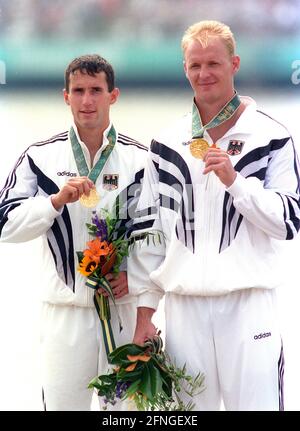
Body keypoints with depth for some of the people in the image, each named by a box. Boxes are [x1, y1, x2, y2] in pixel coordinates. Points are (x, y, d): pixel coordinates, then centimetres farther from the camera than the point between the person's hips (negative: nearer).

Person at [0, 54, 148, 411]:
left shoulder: (139, 159, 4)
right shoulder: (41, 157, 5)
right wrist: (57, 200, -14)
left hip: (124, 305, 0)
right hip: (64, 310, 0)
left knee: (125, 403, 4)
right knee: (62, 401, 2)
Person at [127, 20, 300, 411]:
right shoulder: (167, 144, 11)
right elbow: (148, 229, 12)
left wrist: (235, 180, -14)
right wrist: (145, 310, 8)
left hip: (248, 302, -3)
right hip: (184, 304, 3)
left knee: (254, 402, -7)